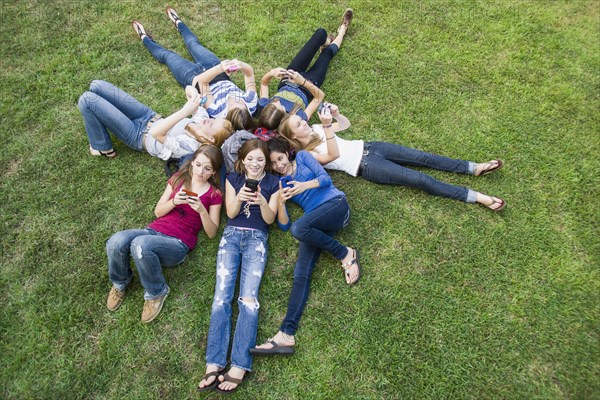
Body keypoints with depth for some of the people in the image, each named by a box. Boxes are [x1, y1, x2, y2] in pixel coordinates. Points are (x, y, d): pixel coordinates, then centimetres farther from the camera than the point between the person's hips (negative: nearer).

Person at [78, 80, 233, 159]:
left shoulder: (190, 146, -33)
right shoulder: (203, 117, -12)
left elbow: (156, 133, -39)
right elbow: (189, 88, -2)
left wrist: (184, 112, -44)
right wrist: (195, 97, -26)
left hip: (139, 135, -7)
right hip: (149, 116, 7)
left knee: (87, 99, -12)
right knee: (96, 85, 7)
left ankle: (104, 149, 9)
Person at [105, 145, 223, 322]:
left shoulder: (214, 195, 4)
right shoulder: (178, 179, 13)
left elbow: (211, 233, 1)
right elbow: (158, 211, 11)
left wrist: (202, 210, -16)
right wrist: (174, 201, -10)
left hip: (179, 244, -4)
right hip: (155, 230, 4)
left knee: (140, 244, -36)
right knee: (116, 242, -28)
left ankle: (156, 293, -10)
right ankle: (120, 283, 4)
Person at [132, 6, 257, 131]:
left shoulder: (216, 111, -45)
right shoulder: (251, 104, -36)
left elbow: (201, 80, -43)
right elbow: (250, 72, -31)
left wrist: (220, 68, -56)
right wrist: (241, 65, -52)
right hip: (221, 77, 4)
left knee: (167, 55, 18)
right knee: (194, 44, 24)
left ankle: (144, 38, 51)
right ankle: (178, 22, 57)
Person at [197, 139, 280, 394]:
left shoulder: (272, 183, 8)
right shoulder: (233, 178, 13)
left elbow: (270, 219, 2)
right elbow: (230, 213, 4)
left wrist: (263, 201, -18)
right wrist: (239, 197, -16)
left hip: (257, 238, -2)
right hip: (231, 235, 2)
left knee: (248, 298, -18)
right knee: (221, 295, -14)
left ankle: (239, 367, -22)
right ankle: (214, 365, -17)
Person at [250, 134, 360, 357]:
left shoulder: (302, 157, 16)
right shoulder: (278, 184, 20)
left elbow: (325, 178, 1)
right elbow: (283, 225, 10)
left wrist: (304, 185, -15)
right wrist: (280, 202, -8)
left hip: (336, 204, -3)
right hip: (317, 222, 3)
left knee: (298, 228, -34)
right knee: (301, 273, -18)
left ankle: (345, 254, -14)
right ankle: (287, 334, -28)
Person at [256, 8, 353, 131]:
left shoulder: (262, 108, -36)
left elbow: (263, 83, -17)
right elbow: (319, 95, -36)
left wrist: (271, 73, -38)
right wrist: (303, 81, -49)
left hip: (287, 81, 3)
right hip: (306, 89, -3)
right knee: (328, 52, 17)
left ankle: (327, 42, 47)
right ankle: (342, 31, 56)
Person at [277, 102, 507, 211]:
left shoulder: (314, 129, 12)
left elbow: (345, 124, 20)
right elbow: (333, 155, -22)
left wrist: (334, 113, -1)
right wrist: (327, 126, -27)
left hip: (365, 147, 7)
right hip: (365, 166, -7)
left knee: (421, 157, -4)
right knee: (419, 179, -15)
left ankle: (474, 168, 3)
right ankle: (476, 197, -11)